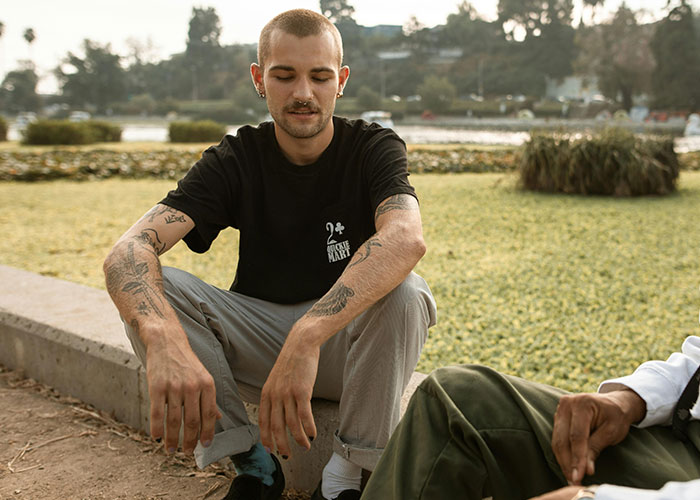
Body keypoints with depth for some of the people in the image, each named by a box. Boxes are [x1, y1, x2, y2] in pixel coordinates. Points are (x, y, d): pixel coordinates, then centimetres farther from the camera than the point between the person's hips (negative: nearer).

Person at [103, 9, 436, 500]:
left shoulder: (374, 148, -10)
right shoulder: (235, 160, -6)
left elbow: (407, 238, -34)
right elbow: (129, 248, -22)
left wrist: (308, 336, -49)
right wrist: (164, 339, -46)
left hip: (350, 341, -1)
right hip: (259, 343, 2)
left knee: (405, 292, -33)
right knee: (143, 288, -21)